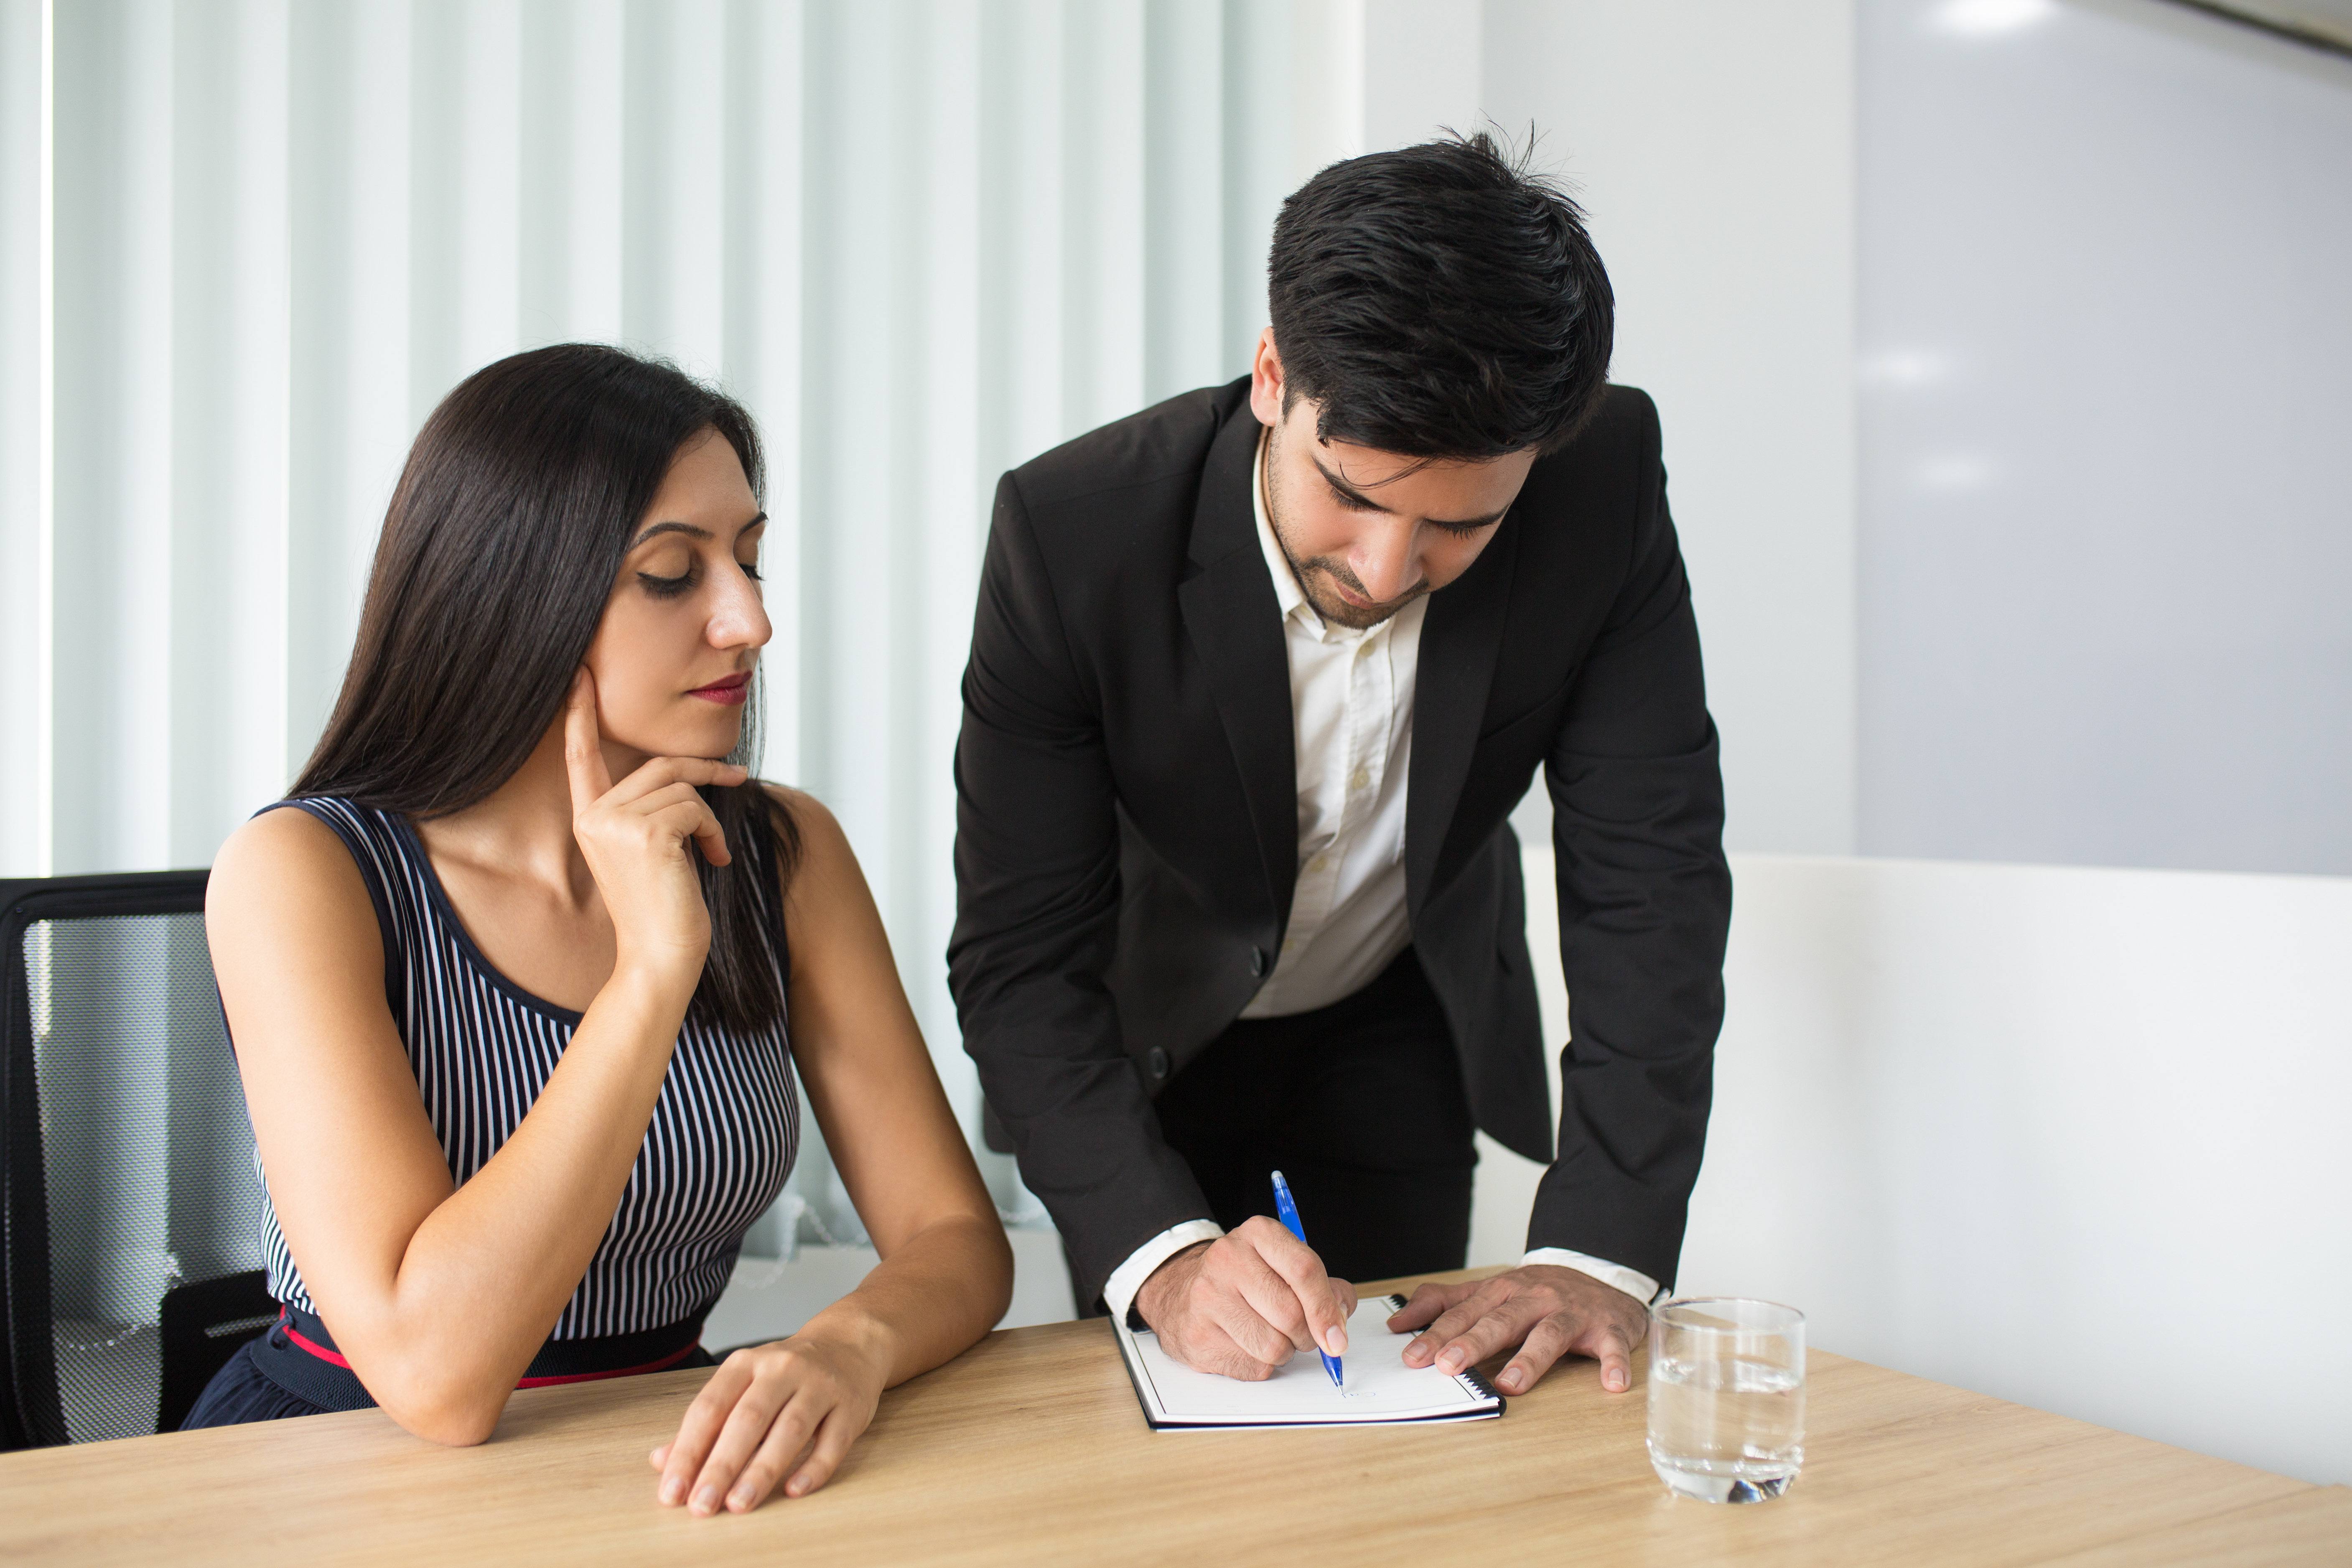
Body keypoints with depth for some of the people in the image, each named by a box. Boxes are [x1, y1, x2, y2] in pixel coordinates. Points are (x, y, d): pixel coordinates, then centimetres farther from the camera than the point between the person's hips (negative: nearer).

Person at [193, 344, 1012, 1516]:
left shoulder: (783, 856, -2)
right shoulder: (304, 875, -14)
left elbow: (955, 1235, -4)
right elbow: (435, 1373, -23)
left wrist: (852, 1345, -26)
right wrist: (654, 968, -26)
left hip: (670, 1469, 2)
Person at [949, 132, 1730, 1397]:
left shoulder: (1604, 486, -27)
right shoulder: (1074, 528, -32)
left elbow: (1650, 874, -23)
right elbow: (1019, 954, -30)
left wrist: (1602, 1255, -31)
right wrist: (1161, 1253, -44)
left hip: (1405, 1033, 2)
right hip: (1148, 1030, -1)